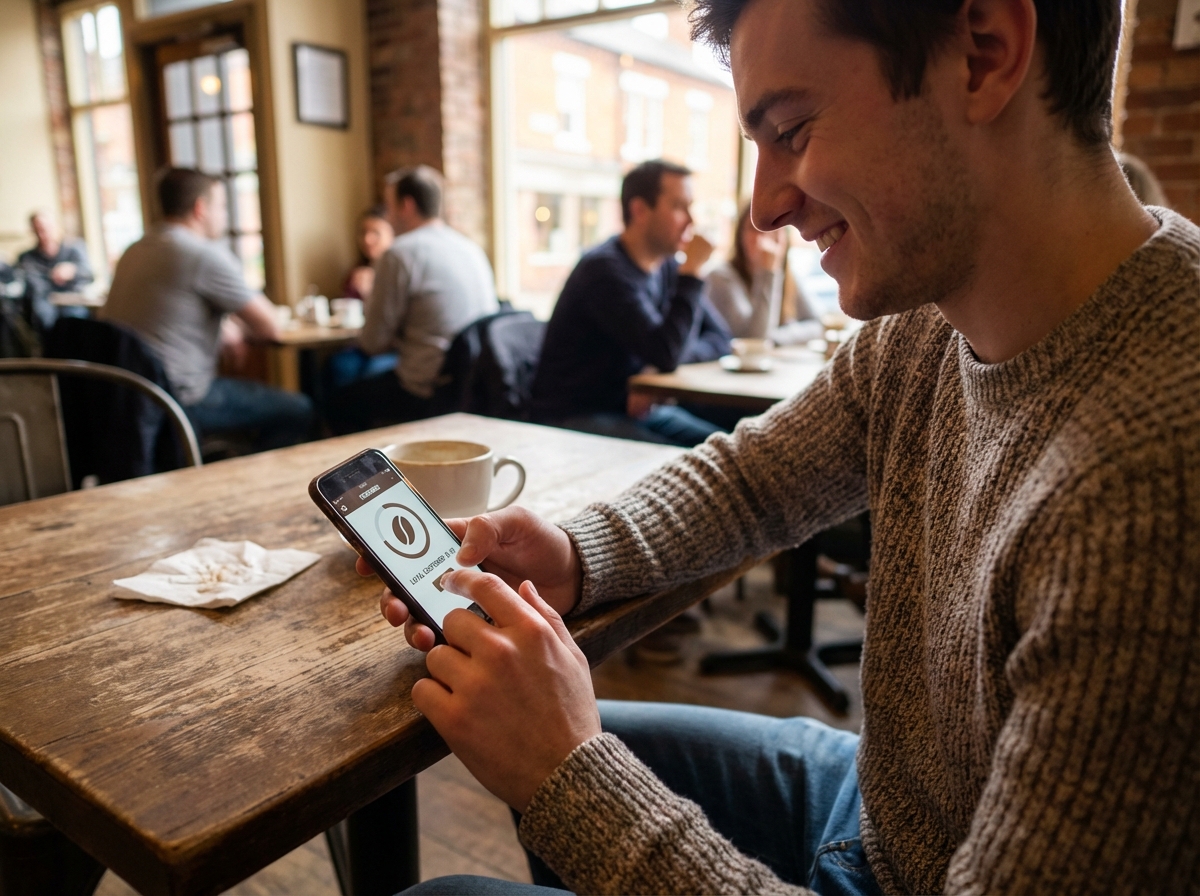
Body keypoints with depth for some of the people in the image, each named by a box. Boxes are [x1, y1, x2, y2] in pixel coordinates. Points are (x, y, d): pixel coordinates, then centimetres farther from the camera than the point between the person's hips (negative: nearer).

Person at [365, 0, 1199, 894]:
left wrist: (571, 772, -27)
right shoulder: (926, 328, -9)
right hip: (871, 799, 6)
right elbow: (750, 476, 4)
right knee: (559, 745, 15)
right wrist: (575, 555, -13)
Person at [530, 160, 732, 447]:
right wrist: (692, 272, -18)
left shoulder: (667, 267, 7)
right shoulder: (606, 270, -18)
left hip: (640, 408, 8)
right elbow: (667, 353, -26)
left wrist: (663, 368, -12)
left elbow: (719, 338, 8)